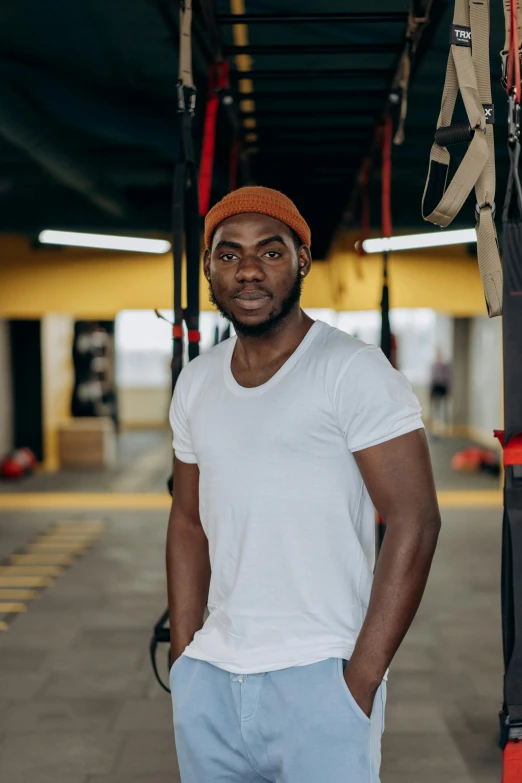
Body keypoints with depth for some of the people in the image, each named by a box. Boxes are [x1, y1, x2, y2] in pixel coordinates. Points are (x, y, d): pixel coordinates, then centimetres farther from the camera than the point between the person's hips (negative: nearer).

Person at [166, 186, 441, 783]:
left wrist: (361, 680, -15)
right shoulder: (195, 383, 10)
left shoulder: (352, 370, -8)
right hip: (207, 681, 5)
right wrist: (182, 655, 9)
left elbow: (414, 521, -12)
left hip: (317, 680, -5)